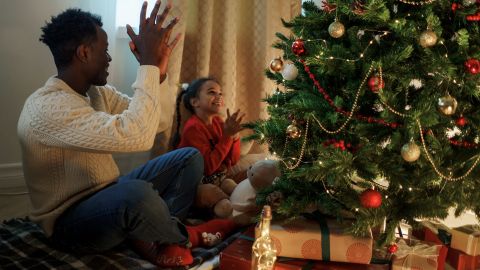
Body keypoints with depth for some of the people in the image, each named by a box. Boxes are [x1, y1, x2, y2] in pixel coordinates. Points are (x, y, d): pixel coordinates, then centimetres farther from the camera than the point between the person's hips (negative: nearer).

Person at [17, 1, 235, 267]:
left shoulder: (98, 93, 3)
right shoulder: (47, 106, -26)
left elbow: (156, 122, 5)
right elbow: (136, 135, -38)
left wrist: (157, 72, -11)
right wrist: (148, 63, -30)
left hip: (109, 198, 9)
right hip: (70, 221, -8)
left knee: (190, 157, 3)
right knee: (137, 193, -40)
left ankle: (152, 236, -13)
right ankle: (181, 237, -6)